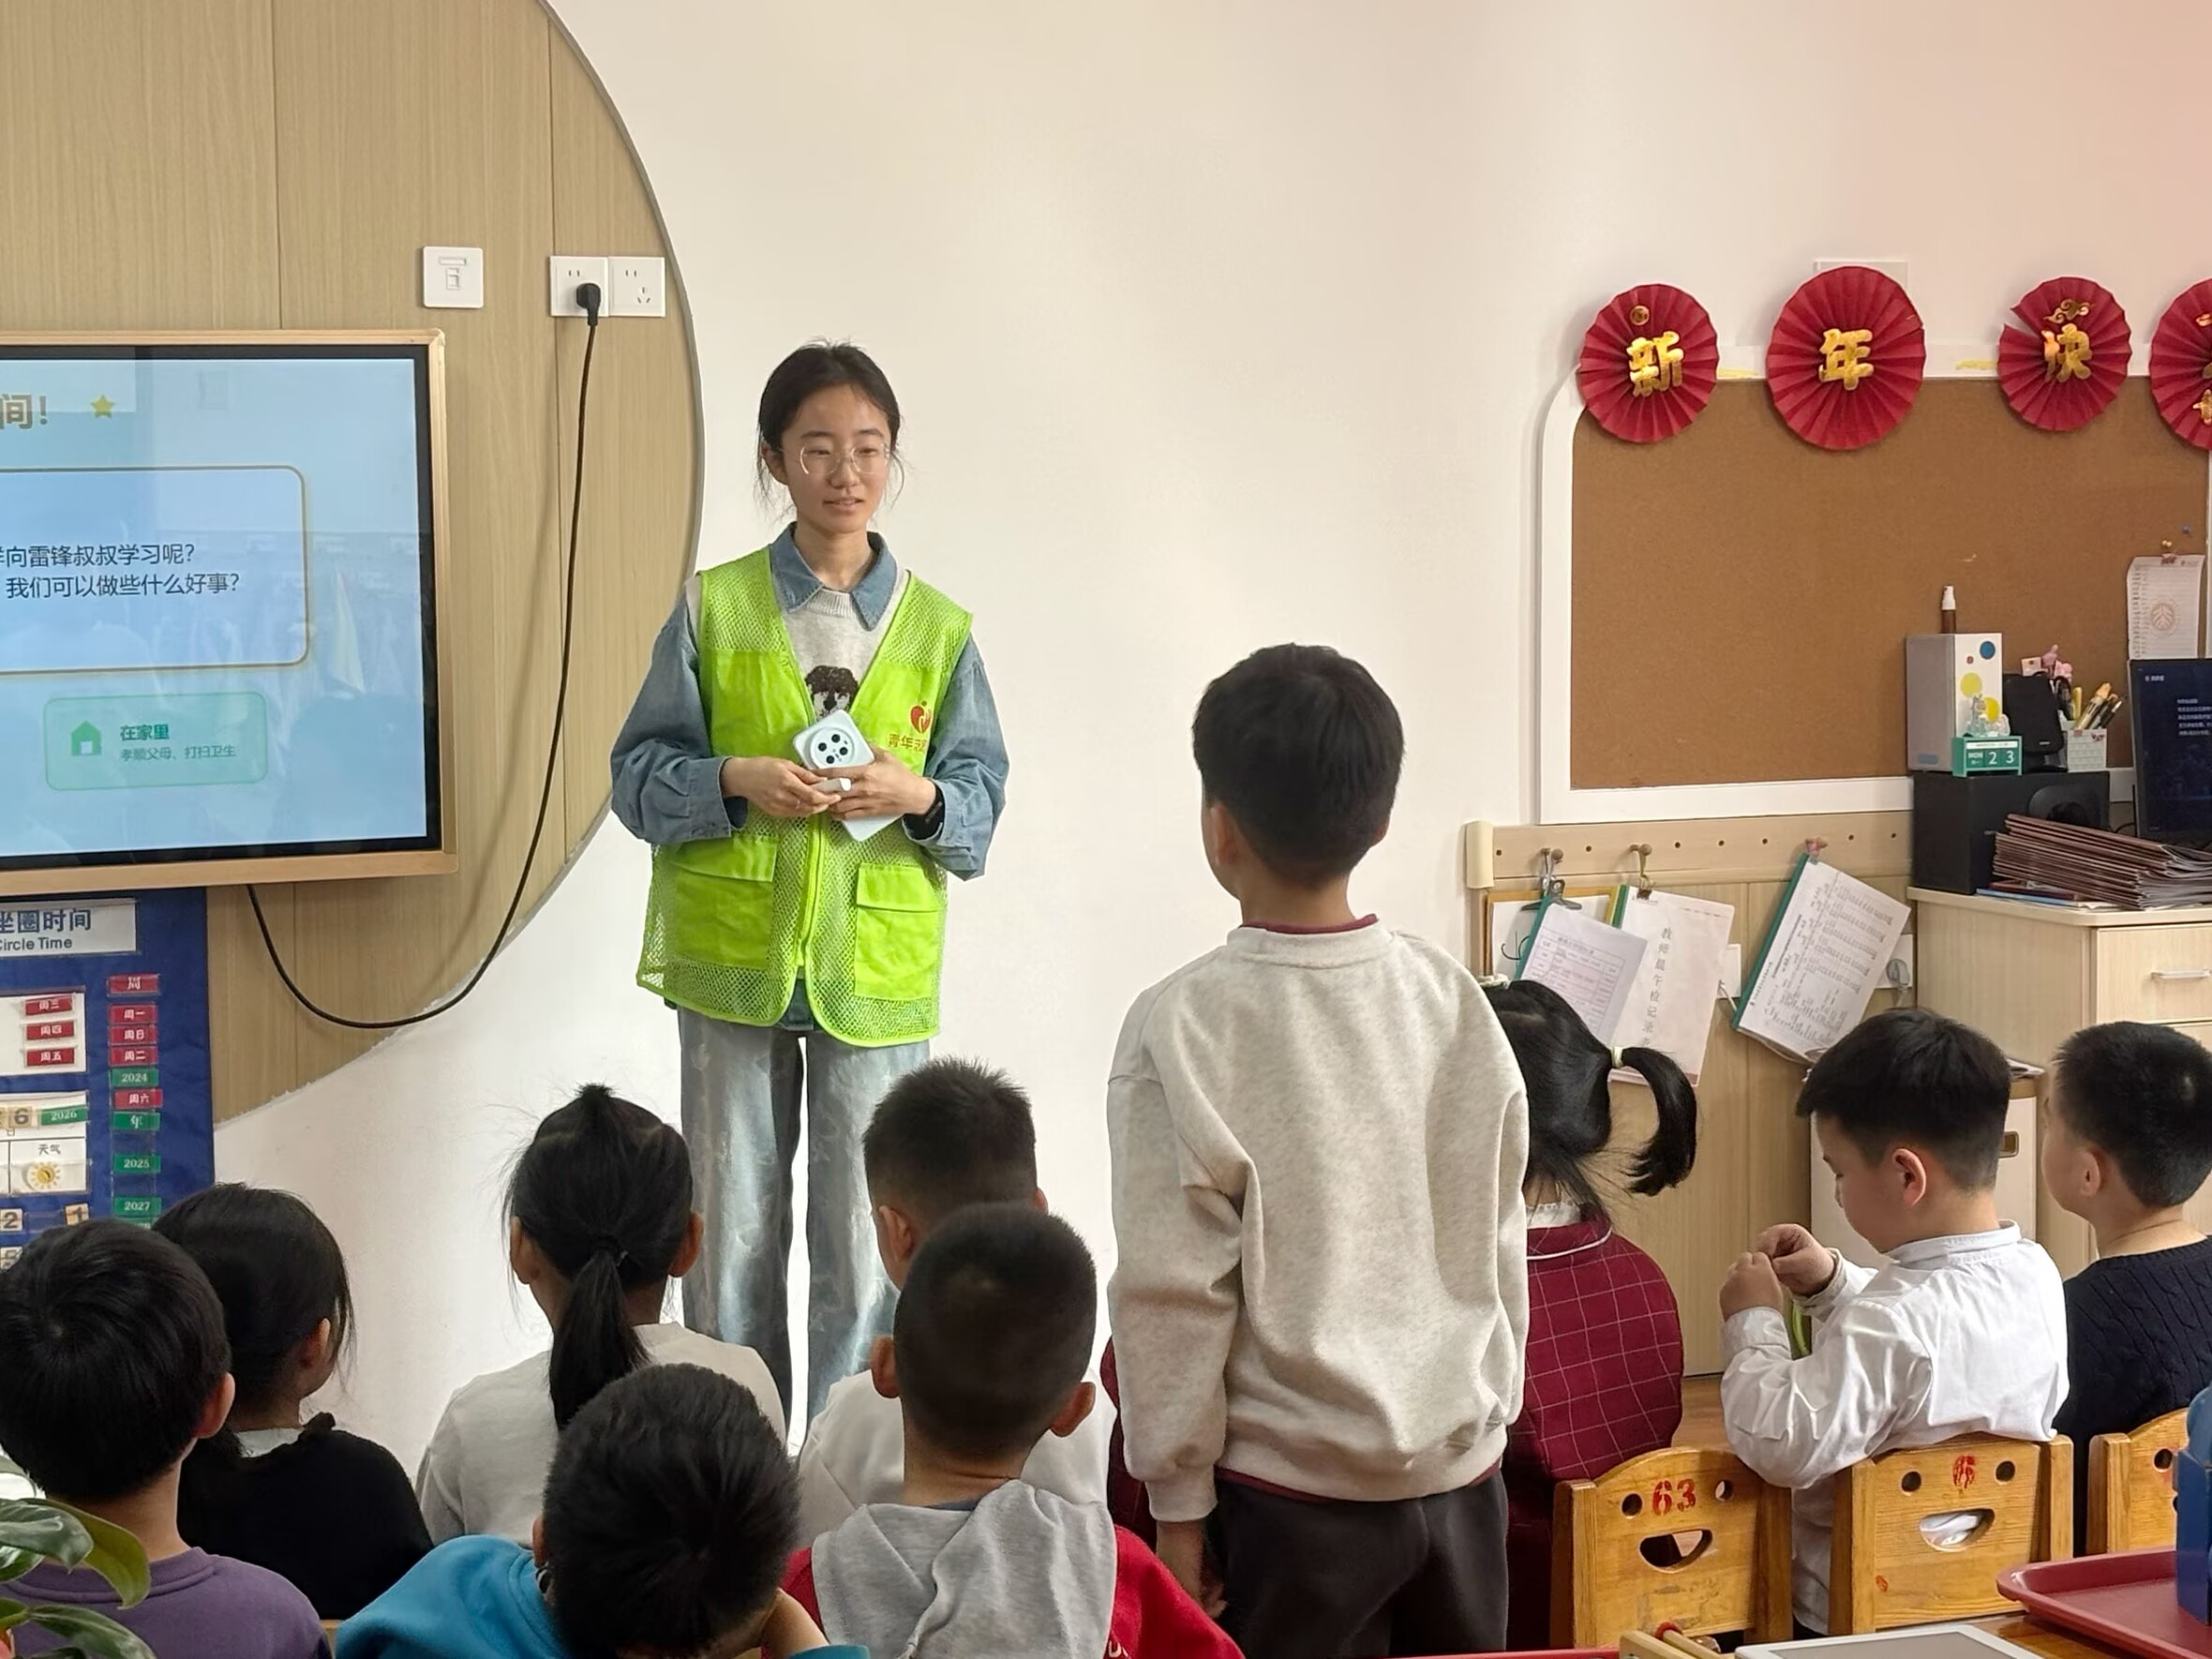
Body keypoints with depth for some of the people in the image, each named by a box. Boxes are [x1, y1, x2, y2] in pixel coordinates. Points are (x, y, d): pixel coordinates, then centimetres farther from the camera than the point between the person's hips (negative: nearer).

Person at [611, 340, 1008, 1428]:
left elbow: (983, 796, 7)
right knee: (733, 1241, 7)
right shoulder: (713, 609, 3)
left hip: (876, 968, 0)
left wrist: (921, 796, -14)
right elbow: (640, 774, 3)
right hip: (733, 959, 0)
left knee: (866, 1254, 0)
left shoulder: (937, 631, 5)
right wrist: (736, 781, -16)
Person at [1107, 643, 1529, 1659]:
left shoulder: (1183, 1029, -14)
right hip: (1461, 1468, 4)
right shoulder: (1452, 1000, -1)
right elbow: (1500, 1245, 8)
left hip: (1298, 1491, -4)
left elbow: (1176, 1291, -11)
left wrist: (1178, 1504, -2)